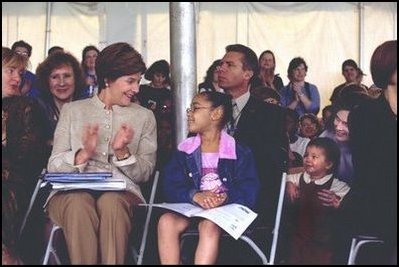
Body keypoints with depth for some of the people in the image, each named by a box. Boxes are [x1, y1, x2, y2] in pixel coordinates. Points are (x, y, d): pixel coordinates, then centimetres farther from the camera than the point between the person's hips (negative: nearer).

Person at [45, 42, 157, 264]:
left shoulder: (144, 117, 18)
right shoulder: (73, 110, 16)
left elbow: (145, 174, 11)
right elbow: (53, 166, 9)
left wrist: (122, 152, -8)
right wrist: (83, 154, -11)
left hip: (121, 191, 0)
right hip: (73, 190, 0)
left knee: (111, 202, -36)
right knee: (79, 202, -37)